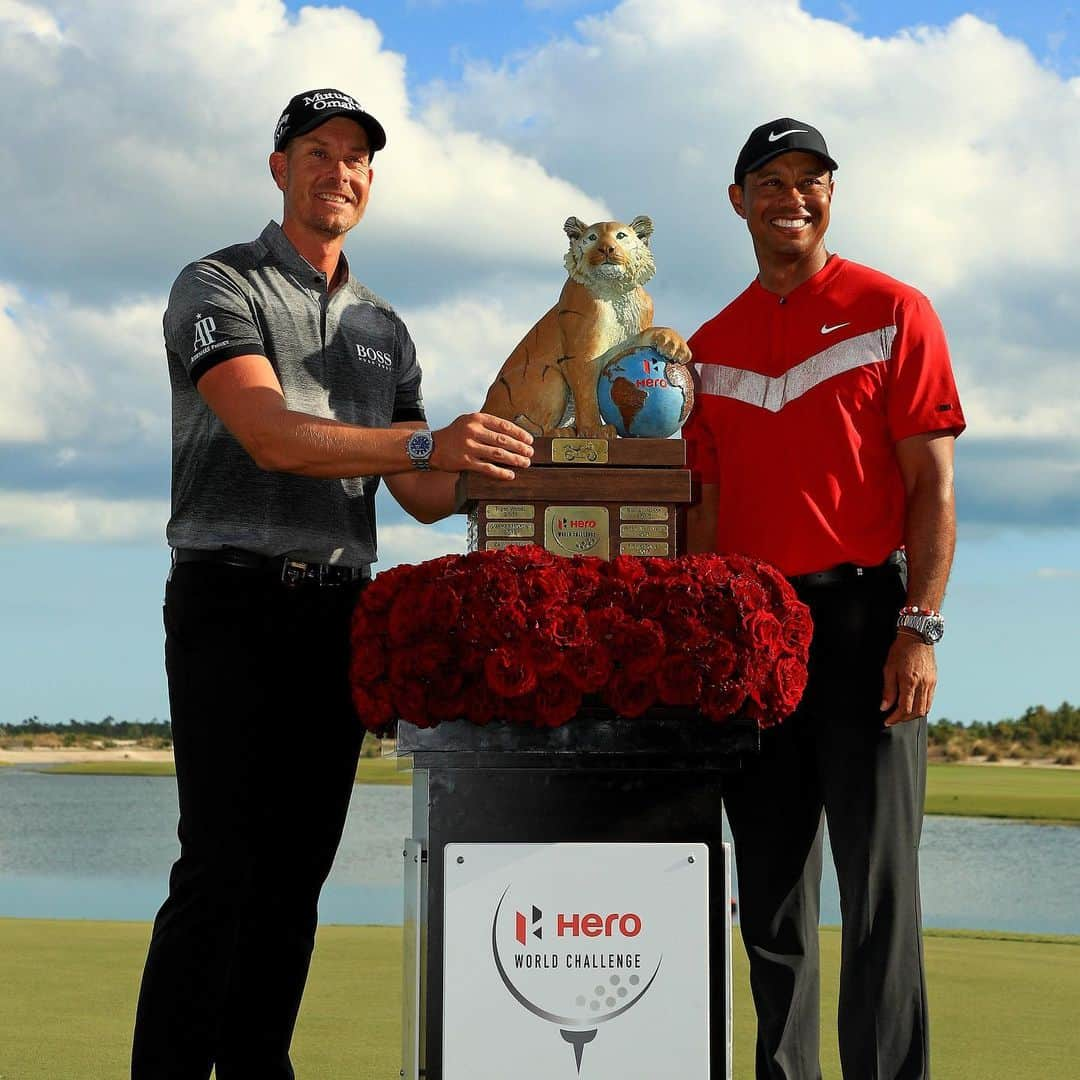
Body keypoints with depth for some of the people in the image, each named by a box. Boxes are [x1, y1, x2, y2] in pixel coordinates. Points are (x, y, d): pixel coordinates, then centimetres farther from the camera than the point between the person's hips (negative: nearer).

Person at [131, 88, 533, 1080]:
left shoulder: (385, 330, 21)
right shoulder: (219, 289, 0)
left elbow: (420, 496, 17)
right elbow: (272, 437, -16)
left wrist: (501, 474, -3)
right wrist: (428, 444, -27)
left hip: (337, 612, 6)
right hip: (234, 598, -6)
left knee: (297, 870, 5)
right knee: (221, 867, -13)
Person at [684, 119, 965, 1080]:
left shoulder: (894, 313, 1)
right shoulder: (712, 347, 15)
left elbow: (932, 486, -4)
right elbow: (706, 508, 16)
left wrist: (919, 630, -13)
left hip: (863, 615, -4)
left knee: (879, 882, -6)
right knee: (771, 887, 8)